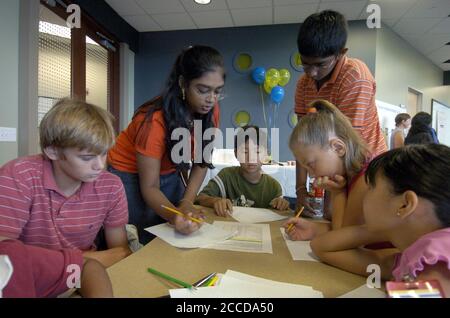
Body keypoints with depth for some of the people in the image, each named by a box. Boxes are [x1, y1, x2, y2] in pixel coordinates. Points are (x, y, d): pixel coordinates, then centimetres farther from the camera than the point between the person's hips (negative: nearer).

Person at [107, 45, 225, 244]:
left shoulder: (210, 111, -14)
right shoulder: (155, 120, -30)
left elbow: (201, 162, -6)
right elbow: (149, 186, -24)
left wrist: (187, 202, -19)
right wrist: (174, 216, -43)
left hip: (168, 176, 5)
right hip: (130, 176, -4)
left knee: (185, 237, -2)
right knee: (152, 241, -9)